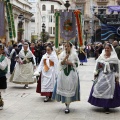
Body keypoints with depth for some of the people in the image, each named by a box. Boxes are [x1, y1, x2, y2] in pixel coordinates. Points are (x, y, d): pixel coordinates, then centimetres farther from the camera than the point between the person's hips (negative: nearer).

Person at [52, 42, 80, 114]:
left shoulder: (74, 54, 1)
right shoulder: (62, 54, 6)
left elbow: (76, 64, 1)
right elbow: (60, 63, -2)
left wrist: (69, 63, -12)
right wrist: (65, 58, -16)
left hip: (72, 74, -2)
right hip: (63, 73, 2)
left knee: (69, 89, -5)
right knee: (64, 88, 1)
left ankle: (67, 107, -3)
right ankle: (66, 102, 18)